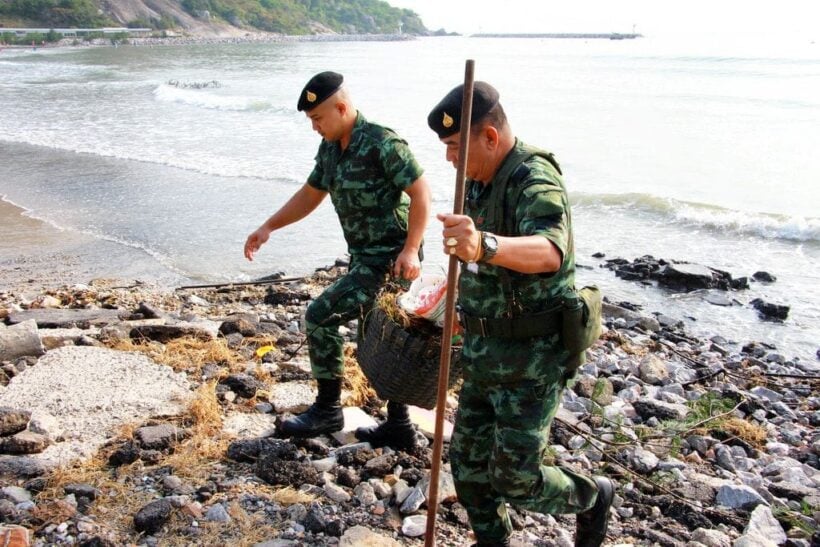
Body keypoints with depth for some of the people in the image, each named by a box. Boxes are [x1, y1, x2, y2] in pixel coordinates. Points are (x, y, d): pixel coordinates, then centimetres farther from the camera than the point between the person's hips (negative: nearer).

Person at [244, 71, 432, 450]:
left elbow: (421, 193, -18)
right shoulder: (330, 148, 8)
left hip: (390, 259, -9)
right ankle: (398, 427, 26)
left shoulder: (382, 143, -17)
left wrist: (410, 250, -25)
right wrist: (268, 227, 11)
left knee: (320, 317, -11)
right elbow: (310, 194, 18)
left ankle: (327, 410, 6)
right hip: (364, 258, 9)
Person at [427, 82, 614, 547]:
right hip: (487, 352, 9)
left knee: (516, 479, 1)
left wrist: (485, 245, -62)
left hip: (532, 359, -8)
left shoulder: (535, 180, -22)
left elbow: (549, 250, -44)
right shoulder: (480, 182, 6)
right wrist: (467, 308, 29)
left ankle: (593, 497, 30)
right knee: (468, 462, 14)